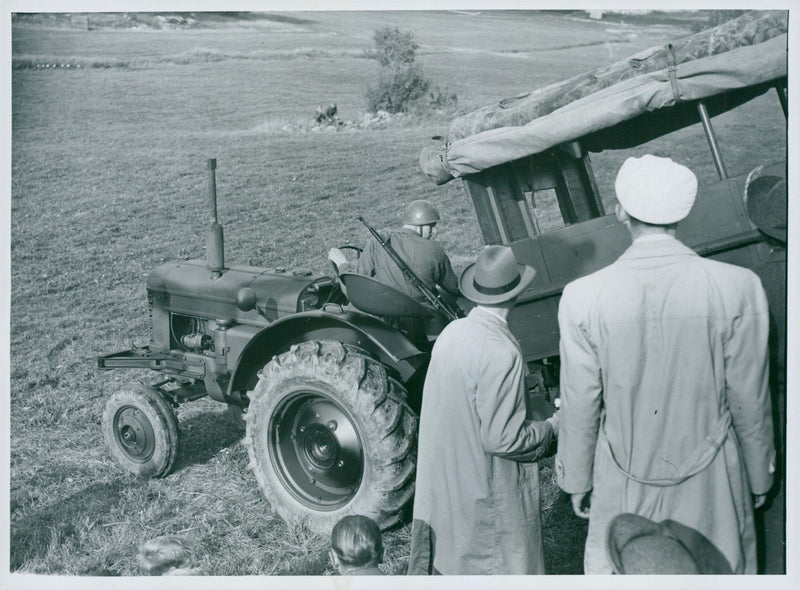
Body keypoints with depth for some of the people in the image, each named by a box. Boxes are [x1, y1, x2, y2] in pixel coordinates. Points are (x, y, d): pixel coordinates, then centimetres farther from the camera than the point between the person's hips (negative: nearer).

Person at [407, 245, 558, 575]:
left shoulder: (452, 332, -4)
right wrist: (551, 428, -9)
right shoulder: (501, 353, -27)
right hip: (487, 494, -7)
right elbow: (503, 440, -25)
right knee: (502, 564, 13)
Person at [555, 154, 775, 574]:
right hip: (709, 478, 1)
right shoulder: (738, 288, -16)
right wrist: (759, 476, 11)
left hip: (625, 481, 0)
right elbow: (749, 401, -6)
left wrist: (577, 480, 8)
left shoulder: (582, 297, -16)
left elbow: (580, 407, -7)